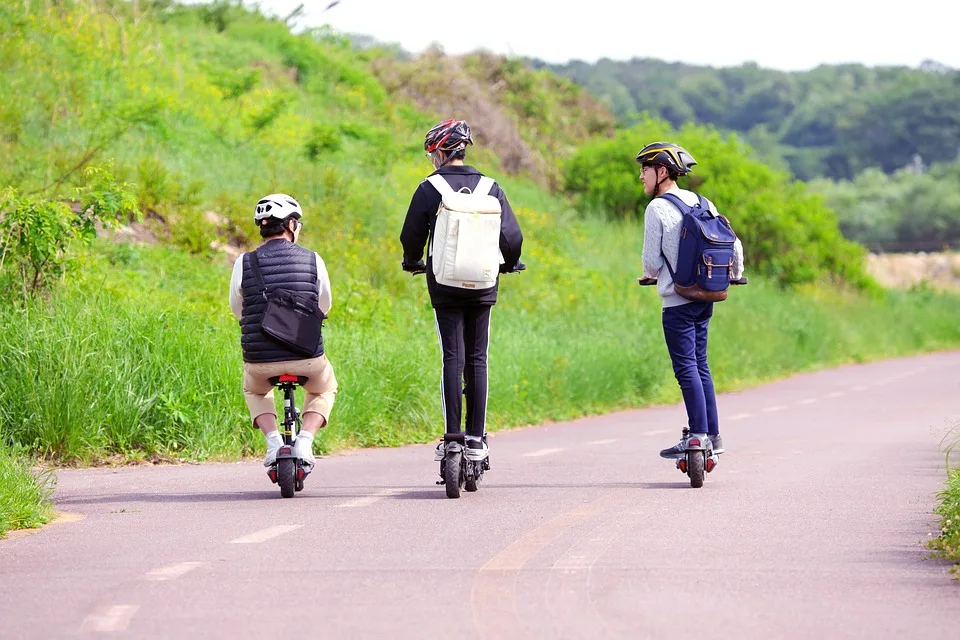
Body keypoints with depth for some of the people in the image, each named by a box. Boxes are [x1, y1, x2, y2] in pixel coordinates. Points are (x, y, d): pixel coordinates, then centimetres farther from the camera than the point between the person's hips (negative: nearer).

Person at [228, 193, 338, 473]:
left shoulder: (244, 263, -3)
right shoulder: (312, 260, -1)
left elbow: (237, 309, 10)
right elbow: (325, 306, 12)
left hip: (260, 360, 1)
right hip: (307, 358, 0)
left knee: (254, 390, 35)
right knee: (324, 389, 33)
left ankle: (273, 438, 11)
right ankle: (305, 440, 8)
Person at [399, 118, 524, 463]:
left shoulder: (429, 189, -3)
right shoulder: (490, 188, 4)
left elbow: (411, 236, 2)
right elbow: (512, 236, 3)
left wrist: (413, 263, 24)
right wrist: (508, 265, 24)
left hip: (445, 284, -2)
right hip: (482, 285, 2)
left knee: (453, 358, -1)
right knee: (477, 359, 7)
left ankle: (452, 438, -5)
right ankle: (476, 439, 4)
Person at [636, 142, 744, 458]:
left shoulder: (657, 208, -11)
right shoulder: (702, 203, 9)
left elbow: (651, 260, -10)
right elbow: (733, 244, 11)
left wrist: (650, 275, 13)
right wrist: (735, 274, 29)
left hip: (677, 300, -7)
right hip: (706, 297, 7)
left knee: (686, 367, -5)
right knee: (700, 364, 14)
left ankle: (698, 435, -9)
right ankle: (713, 435, 14)